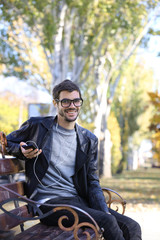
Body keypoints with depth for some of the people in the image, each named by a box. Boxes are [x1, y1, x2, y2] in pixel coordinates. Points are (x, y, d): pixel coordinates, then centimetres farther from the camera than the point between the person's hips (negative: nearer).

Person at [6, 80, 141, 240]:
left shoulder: (89, 140, 14)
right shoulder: (37, 126, 3)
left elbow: (92, 181, 13)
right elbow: (6, 143, 16)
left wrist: (104, 210, -4)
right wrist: (22, 151, -7)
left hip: (79, 200, 5)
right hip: (49, 202, -5)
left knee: (132, 227, -14)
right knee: (108, 221, -26)